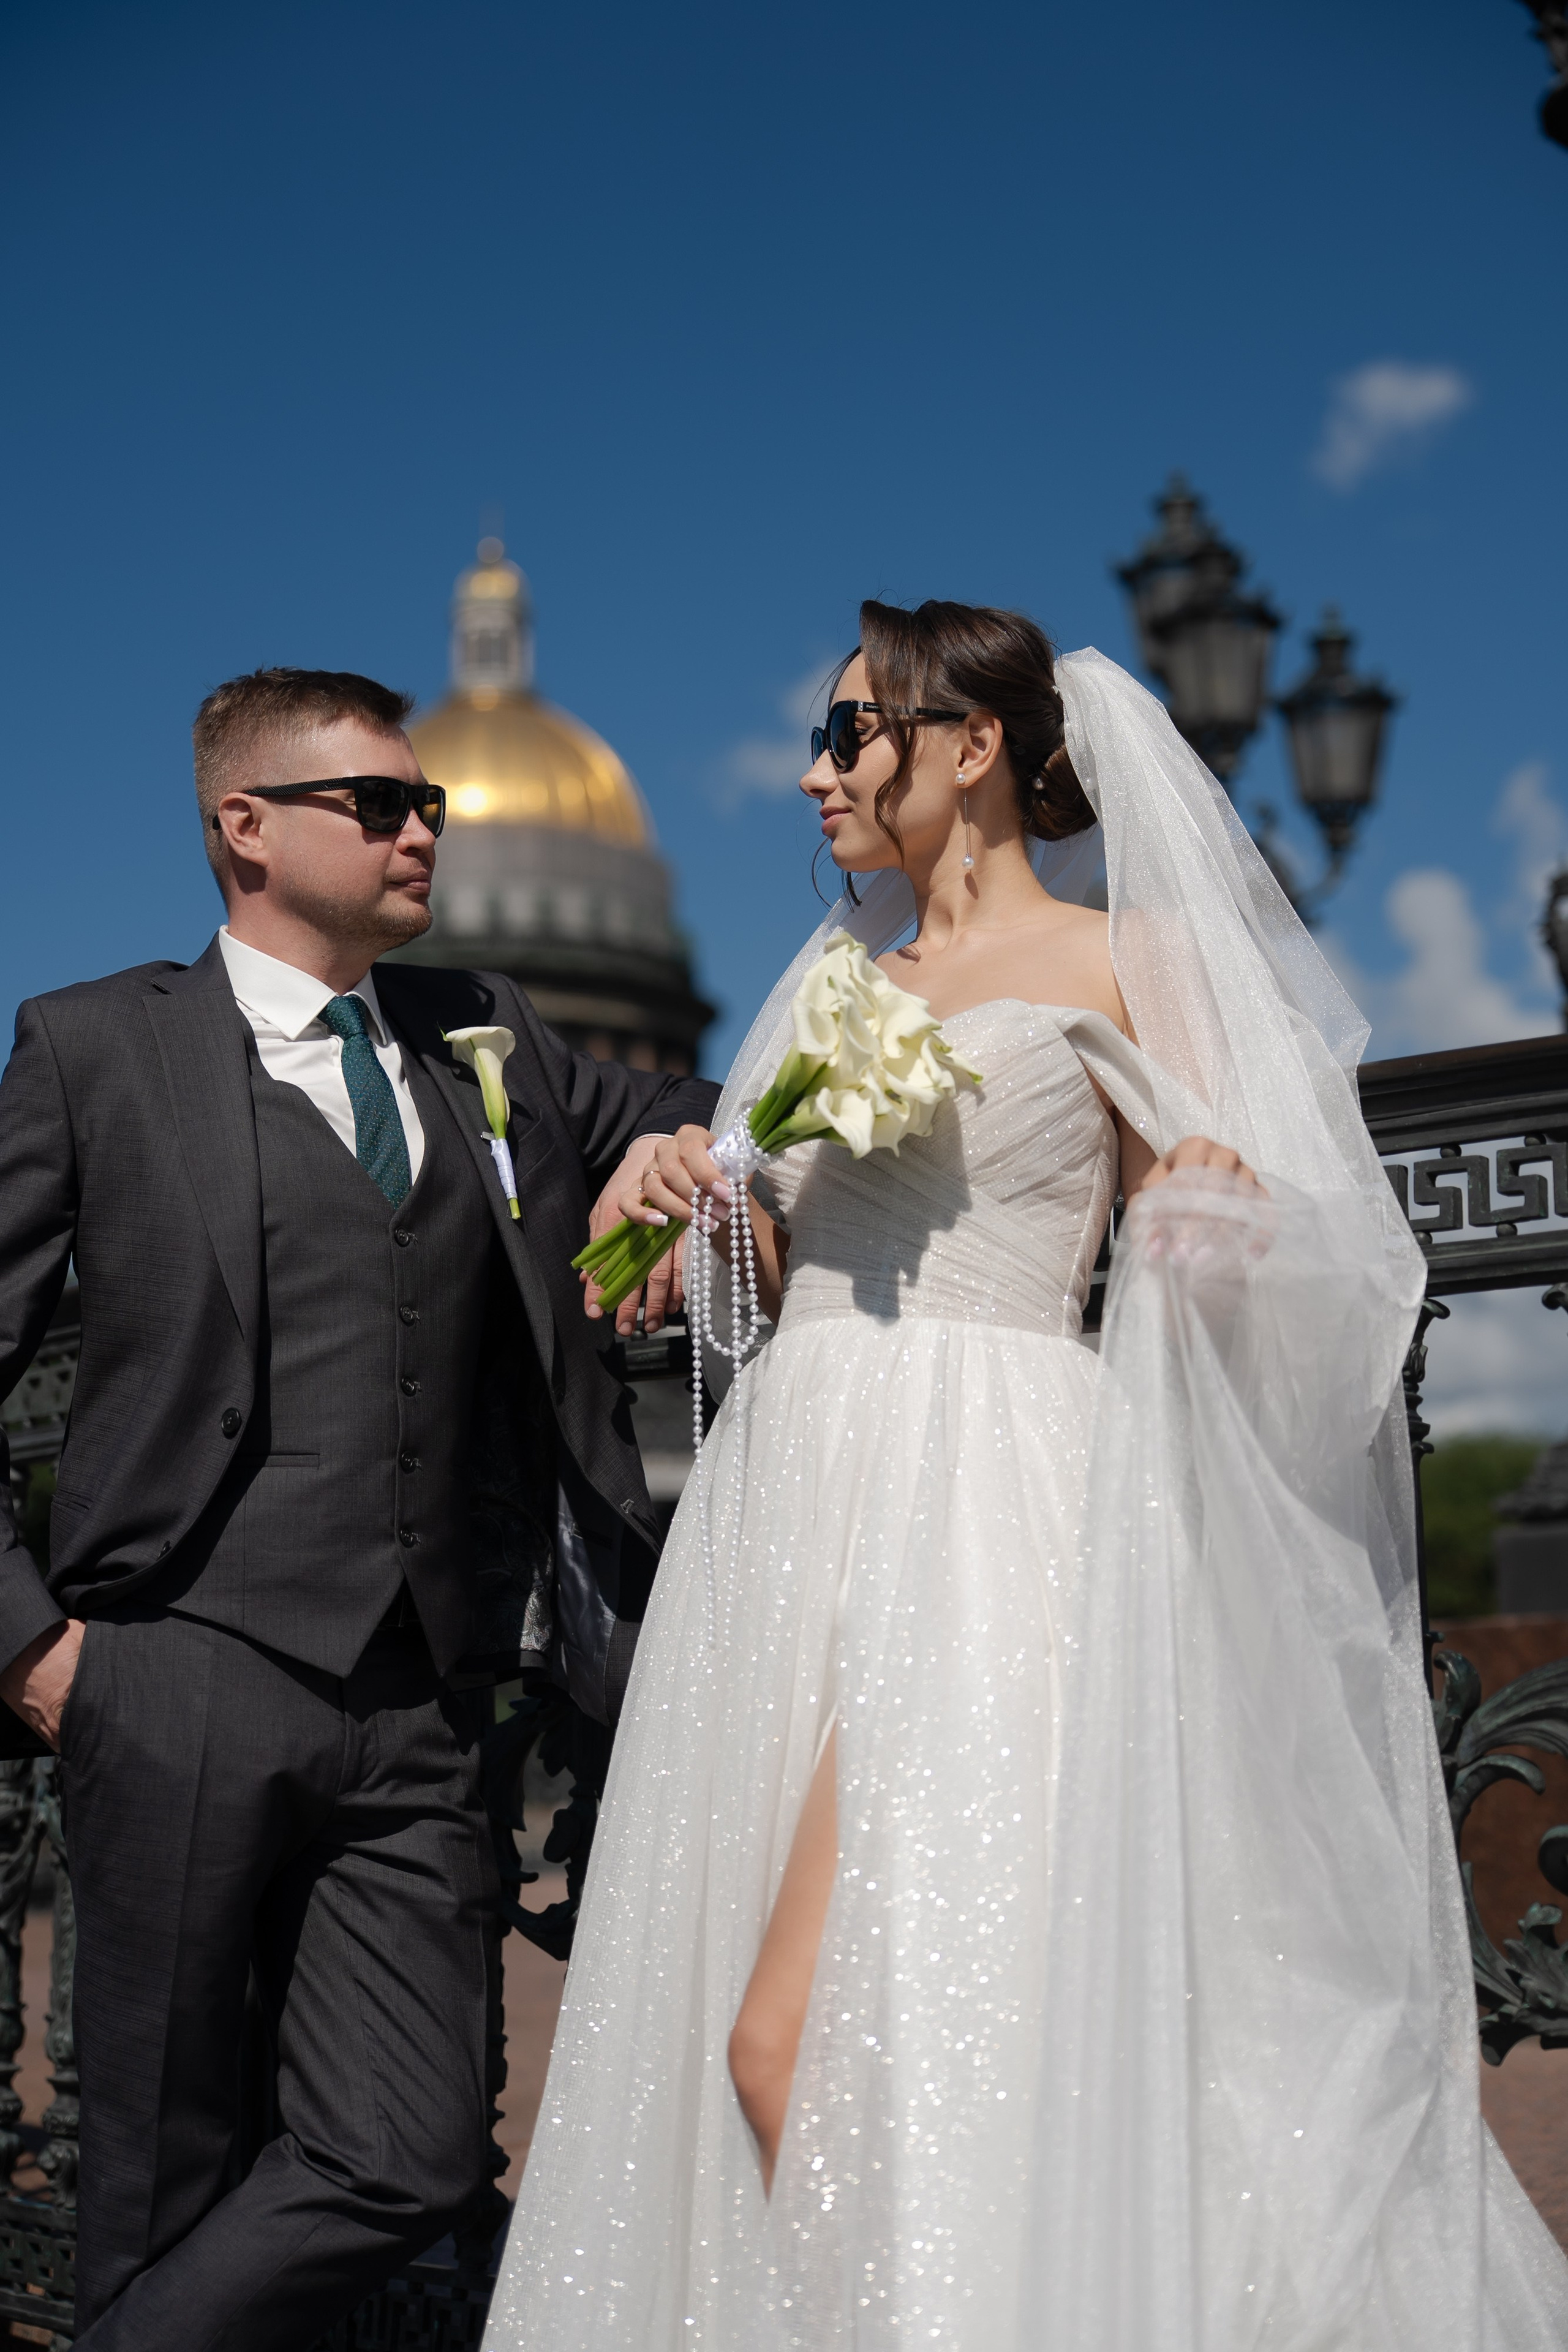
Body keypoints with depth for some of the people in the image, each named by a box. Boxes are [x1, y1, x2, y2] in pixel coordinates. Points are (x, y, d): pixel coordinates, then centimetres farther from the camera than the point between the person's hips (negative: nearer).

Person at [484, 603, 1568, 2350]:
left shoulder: (1118, 962, 4)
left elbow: (1187, 1263, 2)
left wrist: (1214, 1225, -19)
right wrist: (701, 1192, 3)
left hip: (982, 1502, -6)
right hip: (795, 1495, 7)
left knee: (801, 2043, -15)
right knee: (743, 2041, 5)